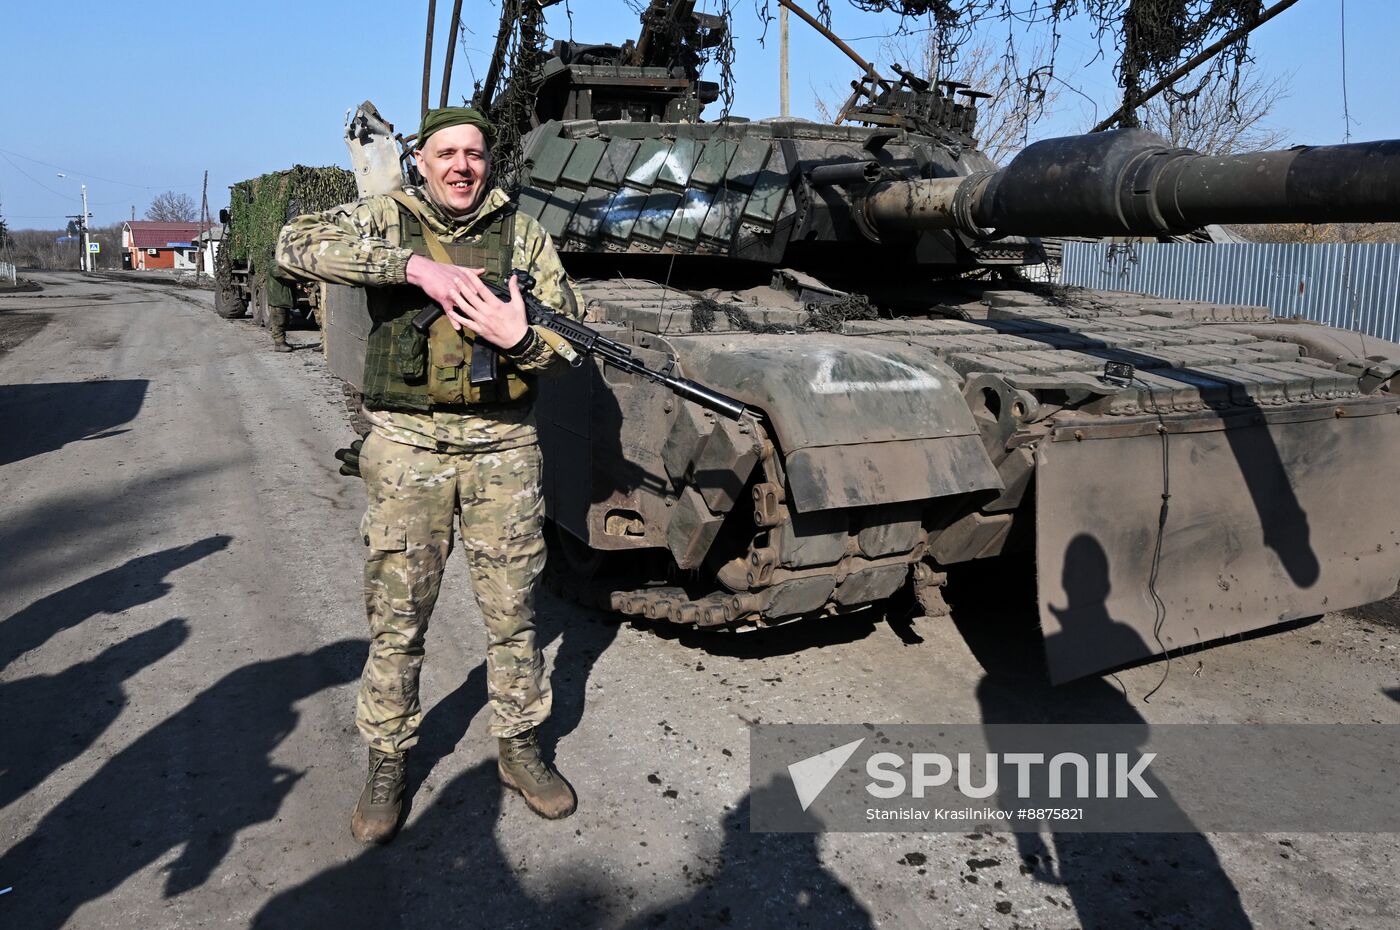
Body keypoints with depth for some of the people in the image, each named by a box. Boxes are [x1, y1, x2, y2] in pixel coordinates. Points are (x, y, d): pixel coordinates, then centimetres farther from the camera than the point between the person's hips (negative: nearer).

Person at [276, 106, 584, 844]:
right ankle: (387, 763, 24)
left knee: (511, 609, 10)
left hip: (503, 444, 1)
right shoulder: (385, 220, 2)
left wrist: (518, 339, -17)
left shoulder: (521, 232, 6)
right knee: (397, 616, 6)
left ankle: (520, 748, 27)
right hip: (407, 444, -1)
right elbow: (296, 244, -16)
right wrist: (414, 265, -23)